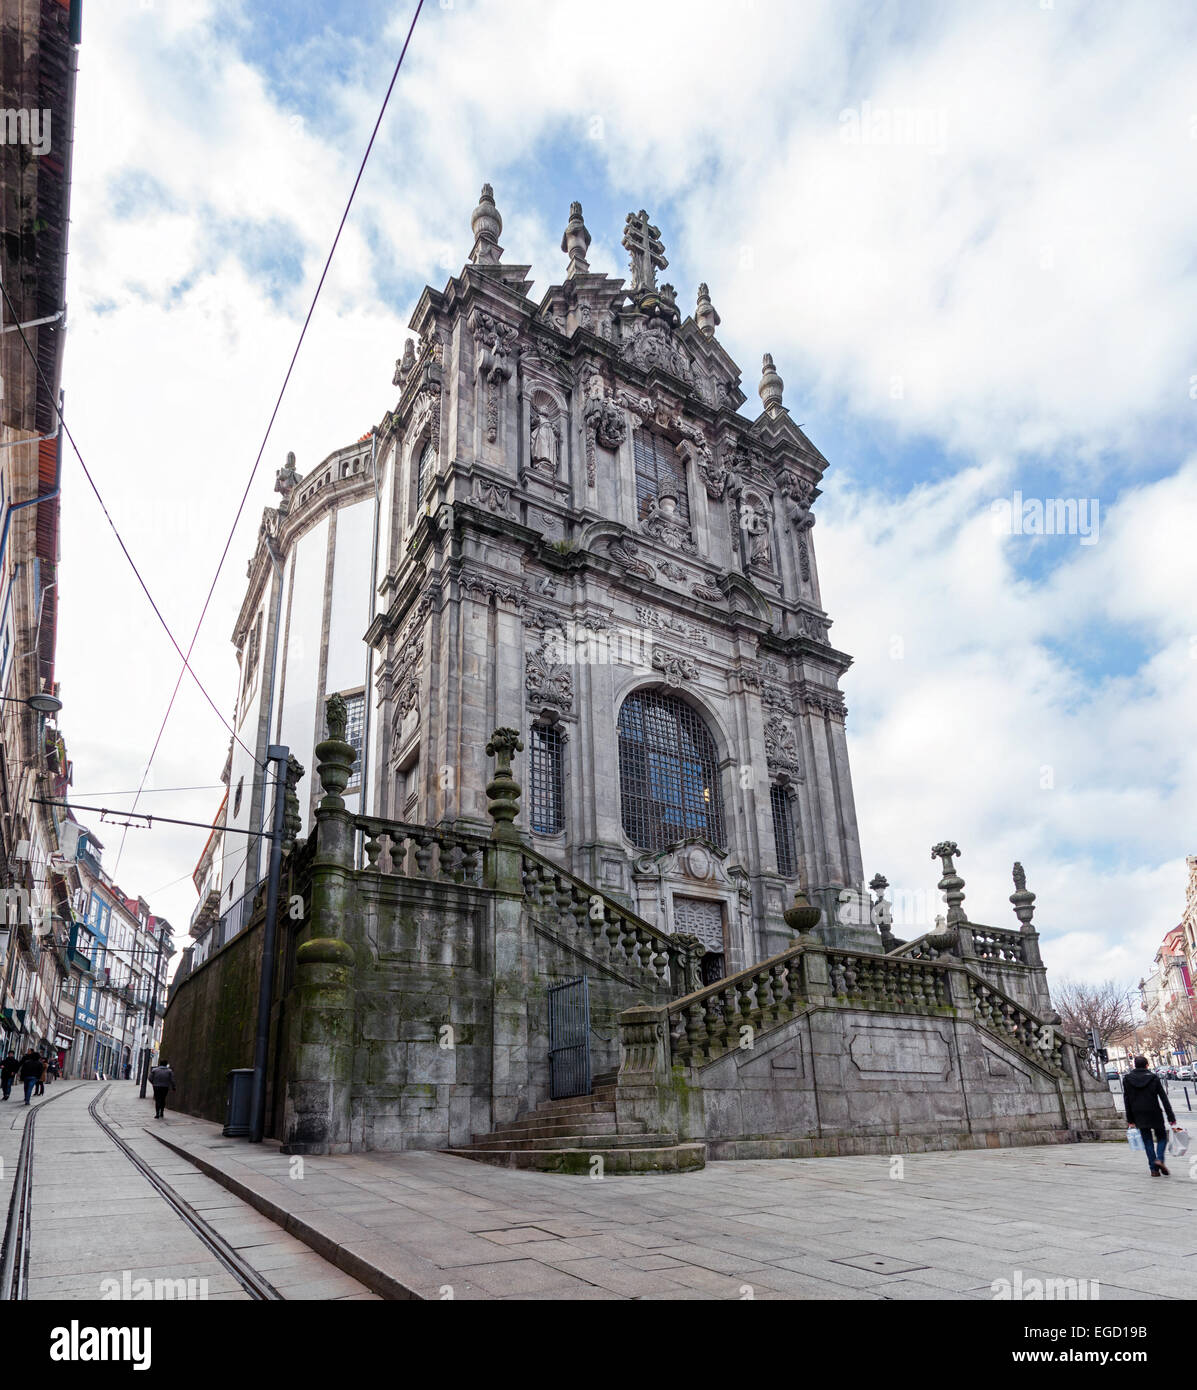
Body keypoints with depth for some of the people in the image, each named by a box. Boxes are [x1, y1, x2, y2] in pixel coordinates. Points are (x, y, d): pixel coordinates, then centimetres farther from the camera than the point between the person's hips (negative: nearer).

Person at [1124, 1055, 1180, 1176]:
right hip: (1155, 1115, -2)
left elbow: (1127, 1102, 1)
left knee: (1148, 1141, 11)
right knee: (1162, 1137, 15)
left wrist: (1130, 1121, 6)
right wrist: (1172, 1119, -8)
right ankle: (1159, 1159, -9)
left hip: (1139, 1116, 2)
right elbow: (1164, 1099, -9)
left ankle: (1154, 1169, 6)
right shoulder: (1154, 1078, -5)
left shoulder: (1127, 1079, 1)